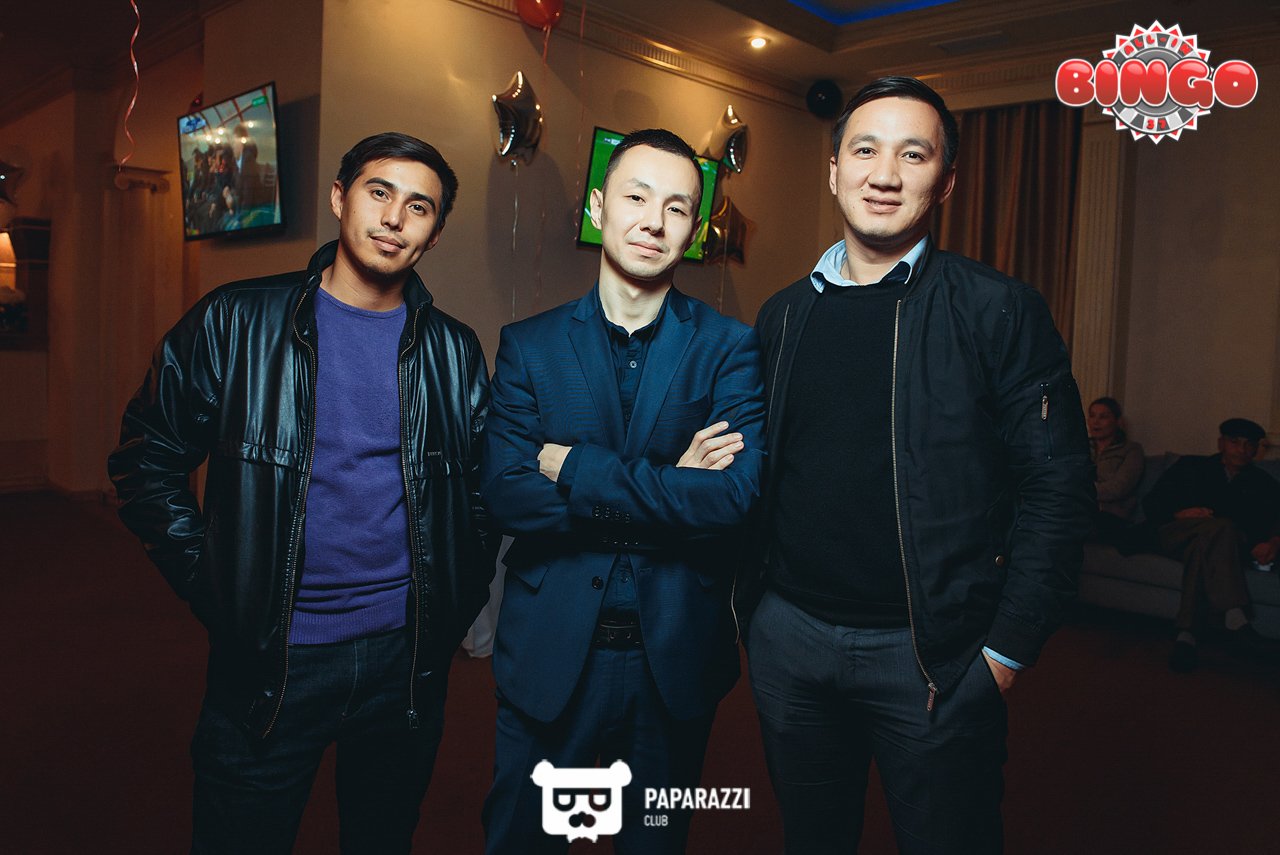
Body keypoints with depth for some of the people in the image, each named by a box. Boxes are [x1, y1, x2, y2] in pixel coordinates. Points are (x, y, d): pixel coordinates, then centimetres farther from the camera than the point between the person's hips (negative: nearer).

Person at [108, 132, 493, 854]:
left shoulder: (454, 351, 2)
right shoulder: (238, 323, -4)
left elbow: (483, 490, 10)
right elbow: (149, 457, 0)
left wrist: (459, 601, 3)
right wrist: (213, 587, -4)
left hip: (406, 657, 2)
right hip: (270, 658, -2)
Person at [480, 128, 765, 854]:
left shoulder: (730, 348, -5)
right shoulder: (529, 346, -2)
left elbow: (736, 494, -19)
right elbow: (506, 495, -13)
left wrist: (573, 467, -17)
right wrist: (671, 489, -20)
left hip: (677, 657, 0)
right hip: (550, 654, 1)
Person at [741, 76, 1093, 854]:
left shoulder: (999, 311, -7)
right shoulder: (784, 315, 6)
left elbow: (1059, 486, -8)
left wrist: (1009, 645, -11)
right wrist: (753, 602, 6)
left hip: (932, 652, -3)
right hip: (789, 636, 4)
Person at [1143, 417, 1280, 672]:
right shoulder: (1190, 467, 17)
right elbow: (1152, 505, 8)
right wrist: (1180, 513, -12)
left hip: (1232, 545, 1)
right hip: (1176, 535, -1)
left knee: (1203, 545, -37)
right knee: (1222, 526, -35)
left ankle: (1187, 632, -49)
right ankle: (1236, 622, -49)